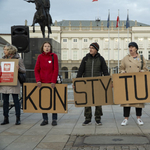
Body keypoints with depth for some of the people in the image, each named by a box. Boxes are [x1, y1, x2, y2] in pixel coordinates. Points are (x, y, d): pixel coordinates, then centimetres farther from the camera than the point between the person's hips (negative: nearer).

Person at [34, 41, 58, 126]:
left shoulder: (54, 56, 0)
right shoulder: (40, 57, 6)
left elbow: (56, 70, -5)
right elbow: (36, 70, 5)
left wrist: (53, 81, -12)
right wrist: (38, 80, -8)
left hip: (52, 83, -2)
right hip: (42, 83, 3)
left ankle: (54, 119, 10)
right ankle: (45, 119, 15)